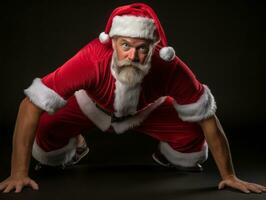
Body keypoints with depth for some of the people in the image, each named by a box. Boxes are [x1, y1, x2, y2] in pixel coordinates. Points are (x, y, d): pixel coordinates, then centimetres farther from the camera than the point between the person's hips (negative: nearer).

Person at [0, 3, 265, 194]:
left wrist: (228, 176, -20)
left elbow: (207, 118, -26)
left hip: (147, 109, 1)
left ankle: (168, 156, 19)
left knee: (193, 142, -18)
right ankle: (75, 147, 19)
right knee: (44, 139, -18)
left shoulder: (170, 68, -39)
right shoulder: (91, 60, -44)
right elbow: (31, 106, -39)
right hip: (92, 105, 0)